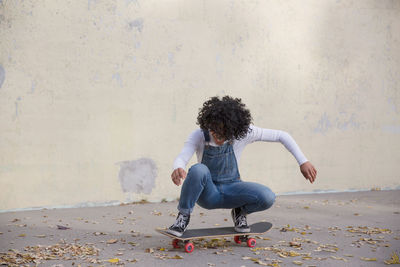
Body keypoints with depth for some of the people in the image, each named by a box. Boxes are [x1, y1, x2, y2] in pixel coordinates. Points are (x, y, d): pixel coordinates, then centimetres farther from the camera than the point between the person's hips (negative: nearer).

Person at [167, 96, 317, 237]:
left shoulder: (243, 132, -15)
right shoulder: (199, 135, -17)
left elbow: (282, 136, -9)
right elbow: (181, 159, -31)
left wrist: (303, 162, -17)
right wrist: (178, 169, -56)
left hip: (231, 190, 1)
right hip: (207, 193, -1)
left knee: (267, 197, -29)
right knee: (198, 170, -37)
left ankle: (239, 212, 5)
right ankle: (183, 216, -14)